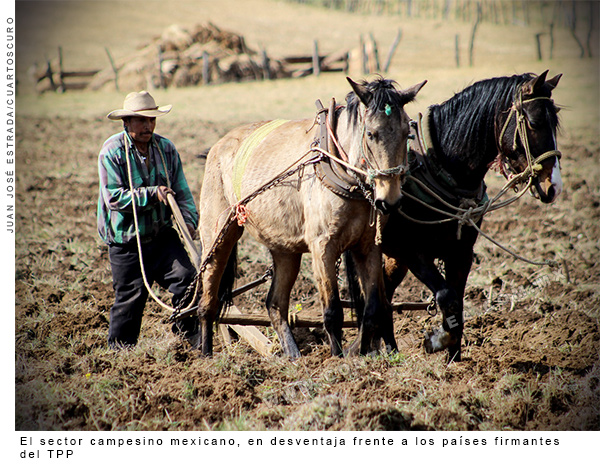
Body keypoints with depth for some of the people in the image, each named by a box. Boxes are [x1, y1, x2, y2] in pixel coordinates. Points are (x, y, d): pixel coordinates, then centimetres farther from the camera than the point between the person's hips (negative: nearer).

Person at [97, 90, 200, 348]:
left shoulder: (166, 148, 3)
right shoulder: (112, 151, -11)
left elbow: (181, 191, 6)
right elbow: (113, 198, -17)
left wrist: (188, 220, -11)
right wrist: (152, 194, -23)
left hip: (163, 235, 4)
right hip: (126, 241, -4)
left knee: (186, 276, -13)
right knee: (130, 297, 2)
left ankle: (189, 336, 0)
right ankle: (119, 351, 19)